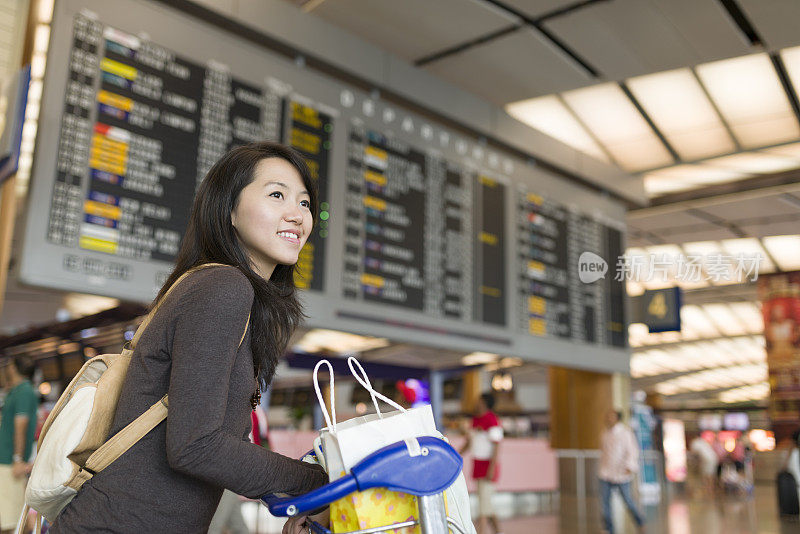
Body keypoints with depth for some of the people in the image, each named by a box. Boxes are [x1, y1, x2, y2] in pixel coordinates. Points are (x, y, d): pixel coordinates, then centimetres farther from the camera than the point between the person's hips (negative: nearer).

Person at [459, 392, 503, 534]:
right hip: (477, 465, 9)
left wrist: (491, 468, -21)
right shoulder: (475, 420, 12)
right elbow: (469, 441, 20)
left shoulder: (492, 420, -14)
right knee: (485, 503, 14)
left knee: (484, 503, -8)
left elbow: (496, 446, -17)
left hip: (487, 466, -9)